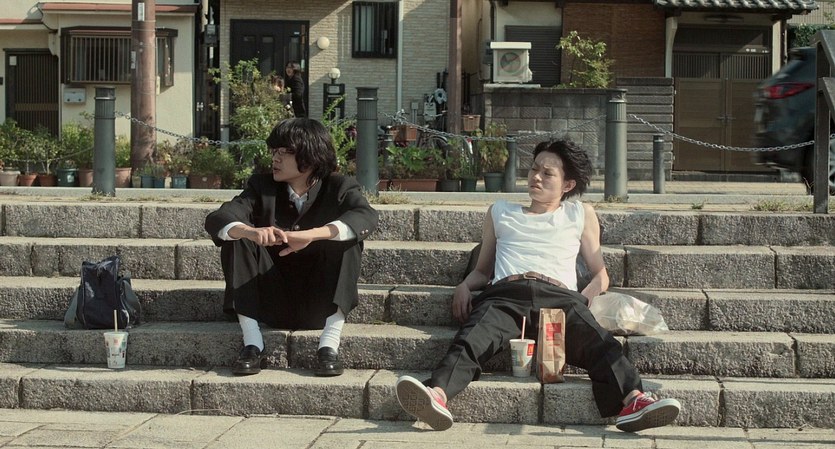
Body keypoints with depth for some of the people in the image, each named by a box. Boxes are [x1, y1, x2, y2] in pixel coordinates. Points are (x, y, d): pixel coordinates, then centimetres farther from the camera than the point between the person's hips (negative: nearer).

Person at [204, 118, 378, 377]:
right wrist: (251, 232, -39)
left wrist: (311, 235, -44)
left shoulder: (340, 188, -5)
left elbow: (367, 217, -28)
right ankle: (251, 343, -22)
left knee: (346, 242, -25)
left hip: (320, 303, -2)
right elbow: (216, 219, -15)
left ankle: (330, 345, -29)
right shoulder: (262, 187, 1)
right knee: (236, 239, -17)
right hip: (272, 304, 2)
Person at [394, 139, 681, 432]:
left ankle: (633, 401, -58)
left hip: (559, 297, 0)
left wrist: (582, 301, 3)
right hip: (506, 294, 0)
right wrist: (465, 286, 11)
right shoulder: (500, 213, 34)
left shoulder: (581, 215, 30)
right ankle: (436, 395, -62)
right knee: (473, 337, -35)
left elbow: (600, 276, 25)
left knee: (598, 341, -35)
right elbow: (483, 270, 36)